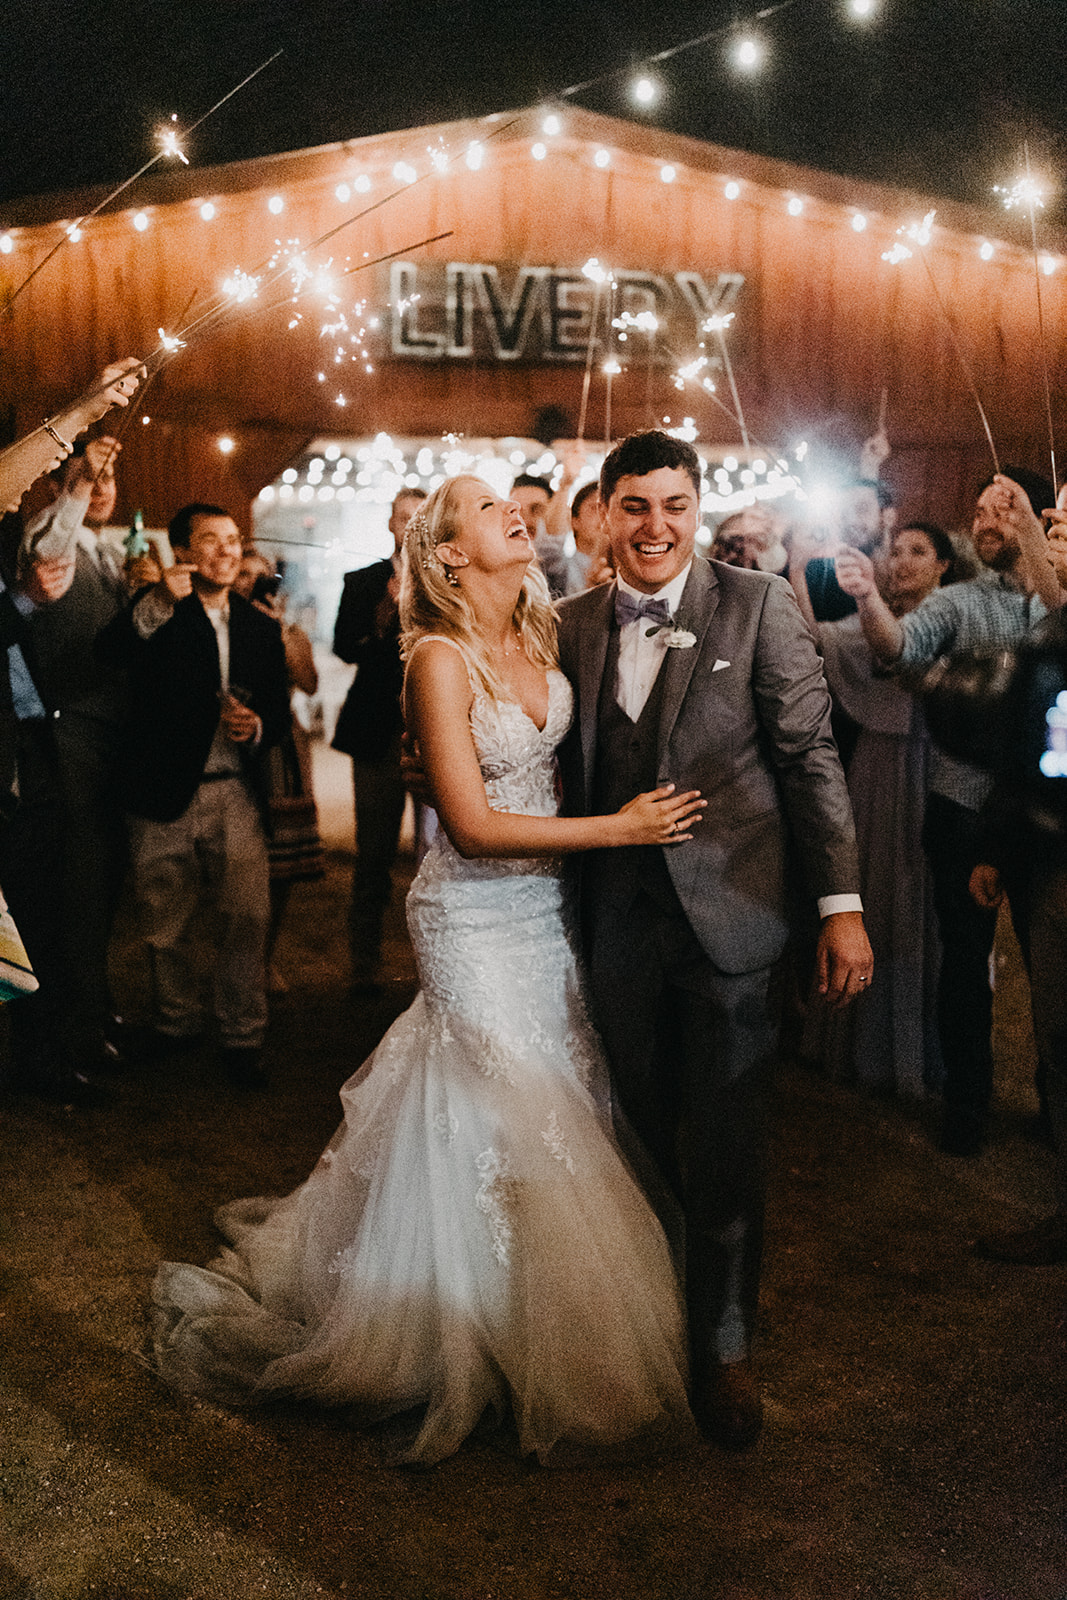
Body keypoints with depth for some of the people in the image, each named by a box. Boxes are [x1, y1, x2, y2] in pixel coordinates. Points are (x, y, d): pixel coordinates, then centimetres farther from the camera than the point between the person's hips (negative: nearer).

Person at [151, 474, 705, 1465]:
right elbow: (475, 826, -18)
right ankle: (519, 1353, 24)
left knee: (558, 1113, 14)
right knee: (504, 1124, 3)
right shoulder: (440, 658, -16)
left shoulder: (542, 638, 4)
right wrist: (618, 829, -17)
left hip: (545, 909, 7)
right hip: (476, 923, -6)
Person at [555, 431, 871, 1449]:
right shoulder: (572, 626, 6)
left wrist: (841, 904, -9)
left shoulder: (758, 605, -4)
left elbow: (810, 754, -6)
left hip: (725, 914, -3)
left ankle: (722, 1347, 25)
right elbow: (569, 773, 11)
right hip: (615, 918, 3)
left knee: (726, 1151, 4)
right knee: (637, 1136, 16)